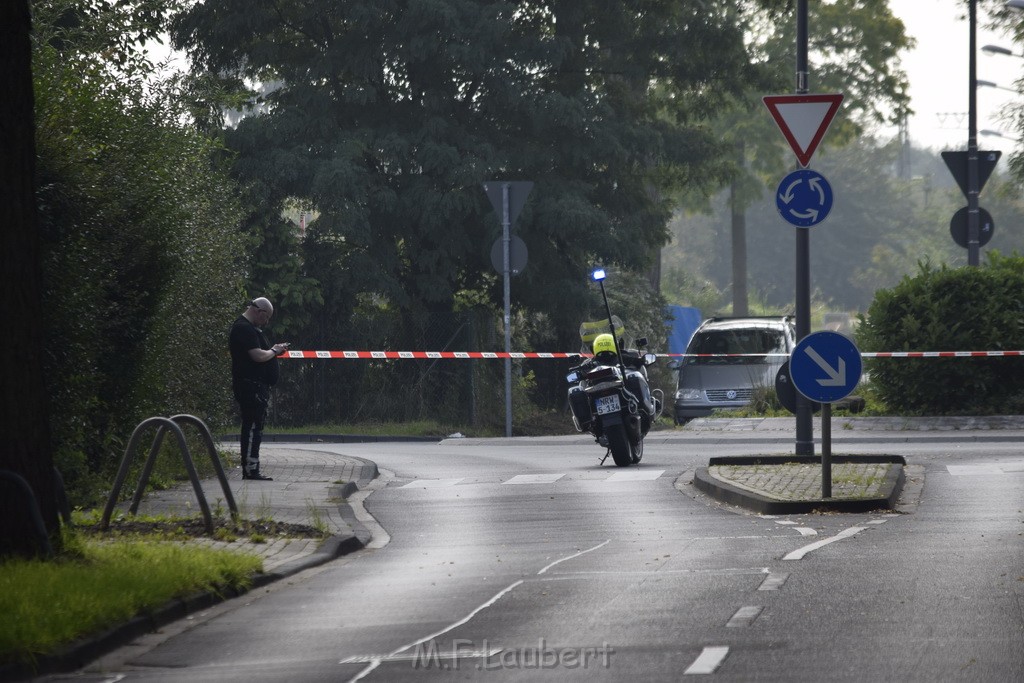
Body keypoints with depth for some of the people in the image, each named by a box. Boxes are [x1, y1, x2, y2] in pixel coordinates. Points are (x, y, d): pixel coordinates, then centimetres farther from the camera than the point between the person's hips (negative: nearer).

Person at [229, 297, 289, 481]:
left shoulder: (251, 328, 21)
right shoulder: (244, 329, -14)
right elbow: (258, 356, -22)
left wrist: (275, 350, 14)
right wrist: (274, 351, -7)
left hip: (257, 387, 11)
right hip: (251, 386, -11)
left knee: (254, 428, 11)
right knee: (252, 426, -11)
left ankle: (250, 469, 14)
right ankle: (251, 469, -12)